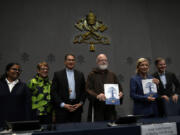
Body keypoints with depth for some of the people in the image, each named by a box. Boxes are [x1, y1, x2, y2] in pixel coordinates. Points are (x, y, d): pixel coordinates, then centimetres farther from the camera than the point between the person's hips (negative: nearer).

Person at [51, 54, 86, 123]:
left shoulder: (80, 74, 10)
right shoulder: (58, 74, 2)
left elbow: (83, 91, 11)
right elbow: (53, 92, -3)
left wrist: (81, 103, -2)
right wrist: (63, 105, -10)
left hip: (76, 107, 2)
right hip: (62, 108, -2)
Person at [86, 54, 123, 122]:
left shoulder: (112, 75, 16)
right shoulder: (92, 75, 2)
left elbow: (119, 87, 19)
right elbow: (88, 90, -6)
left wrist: (120, 93, -4)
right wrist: (97, 96, -24)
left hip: (110, 107, 4)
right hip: (97, 107, -4)